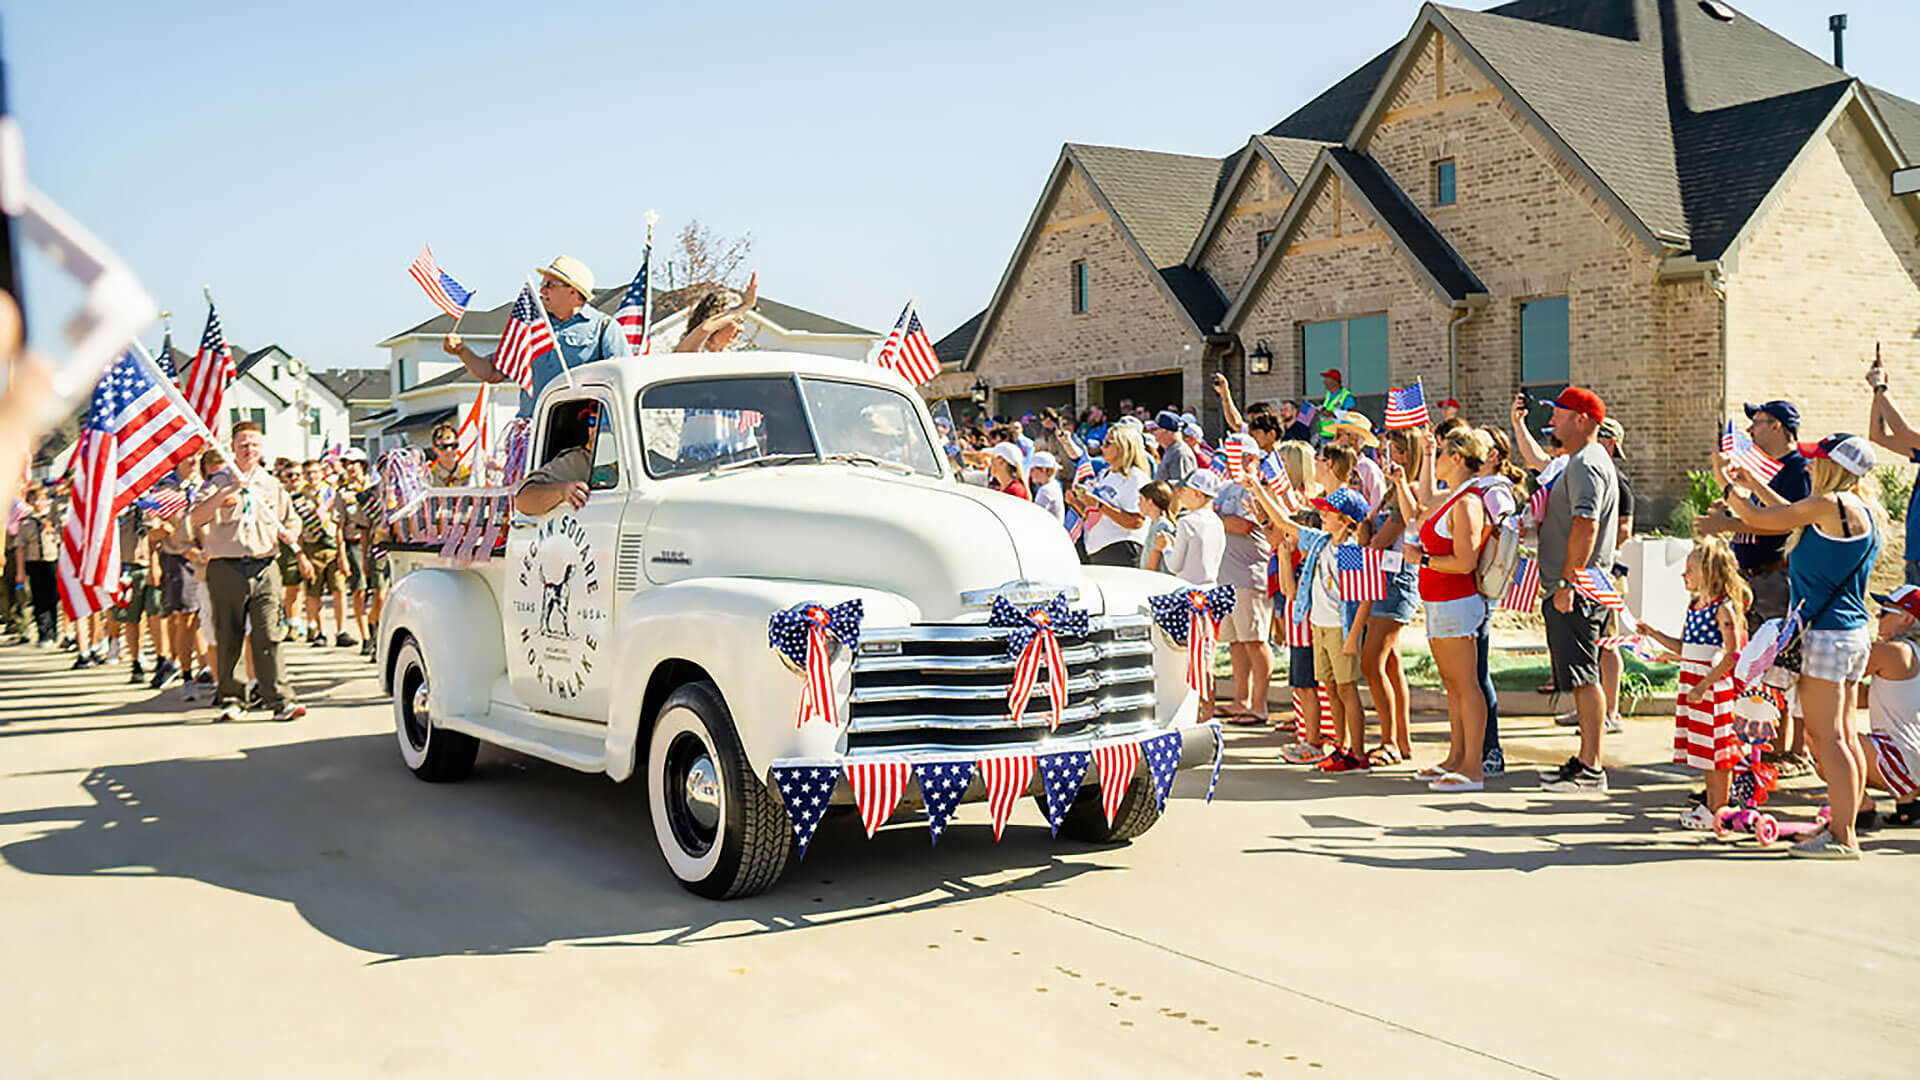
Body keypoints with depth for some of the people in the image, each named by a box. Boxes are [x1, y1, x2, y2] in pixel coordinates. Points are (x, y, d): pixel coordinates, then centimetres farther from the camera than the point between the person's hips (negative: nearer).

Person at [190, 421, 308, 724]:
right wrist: (227, 491, -21)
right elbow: (196, 519, -11)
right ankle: (229, 698, 15)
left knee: (267, 635, -6)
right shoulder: (219, 483, 4)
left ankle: (281, 700, -8)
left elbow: (292, 521, 26)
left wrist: (290, 534, 3)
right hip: (227, 568, -1)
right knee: (227, 638, 4)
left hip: (264, 566, 2)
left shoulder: (272, 485, 15)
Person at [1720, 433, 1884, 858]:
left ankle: (1842, 838, -6)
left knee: (1826, 736, -7)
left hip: (1827, 633, -10)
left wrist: (1729, 489, 10)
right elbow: (1794, 515, 28)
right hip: (1853, 633, 10)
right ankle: (1844, 827, 18)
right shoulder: (1864, 512, 15)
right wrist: (1752, 482, 33)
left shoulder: (1832, 504, -14)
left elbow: (1762, 519, -7)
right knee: (1843, 736, 12)